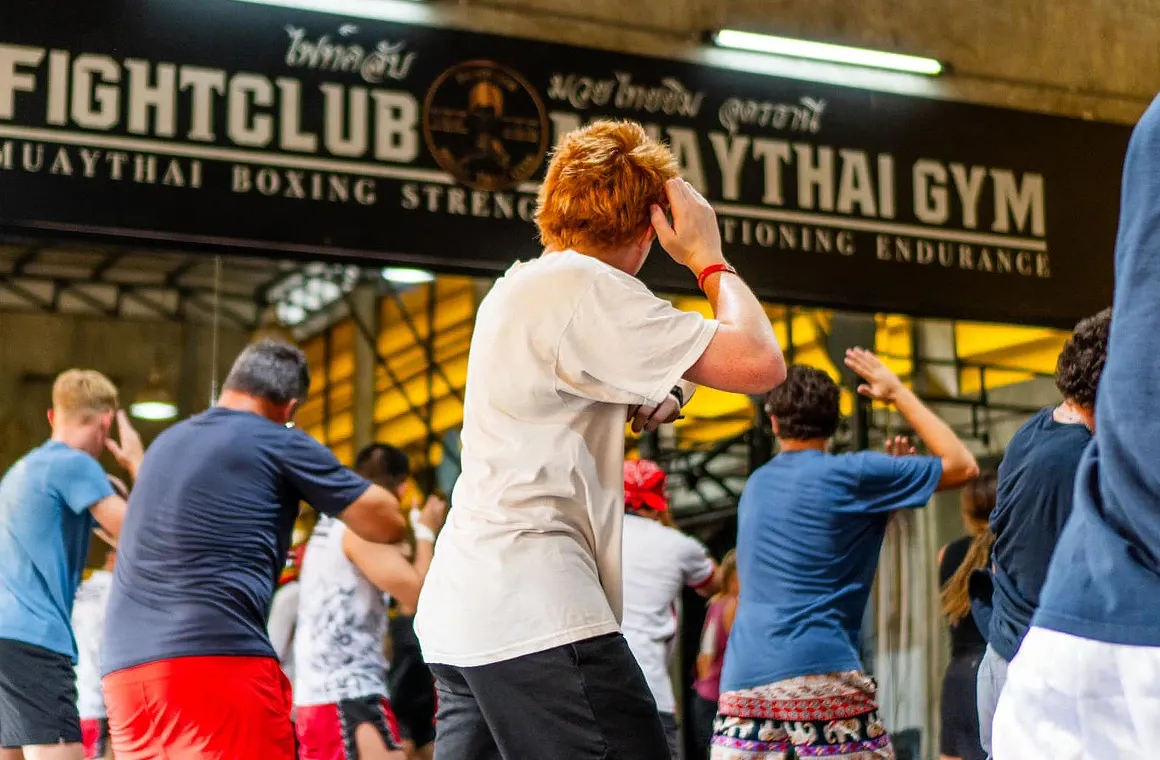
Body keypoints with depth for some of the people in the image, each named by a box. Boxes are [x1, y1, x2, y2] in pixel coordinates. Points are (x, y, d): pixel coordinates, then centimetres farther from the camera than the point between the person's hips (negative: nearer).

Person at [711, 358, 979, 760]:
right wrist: (898, 393, 12)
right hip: (822, 674, -5)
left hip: (745, 680, 5)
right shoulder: (851, 474, 0)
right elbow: (963, 466, 6)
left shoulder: (755, 485, 18)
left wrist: (887, 477, 27)